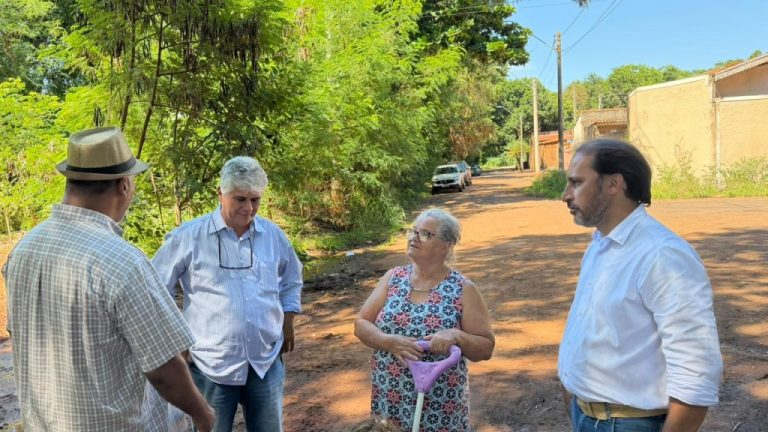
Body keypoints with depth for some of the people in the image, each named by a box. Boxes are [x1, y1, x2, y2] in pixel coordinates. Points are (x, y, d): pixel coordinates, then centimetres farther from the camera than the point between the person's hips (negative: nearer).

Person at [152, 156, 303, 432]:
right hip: (211, 365, -3)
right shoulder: (189, 236, -9)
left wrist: (288, 322, 13)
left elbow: (291, 280, 19)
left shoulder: (273, 234, 2)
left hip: (267, 362, 3)